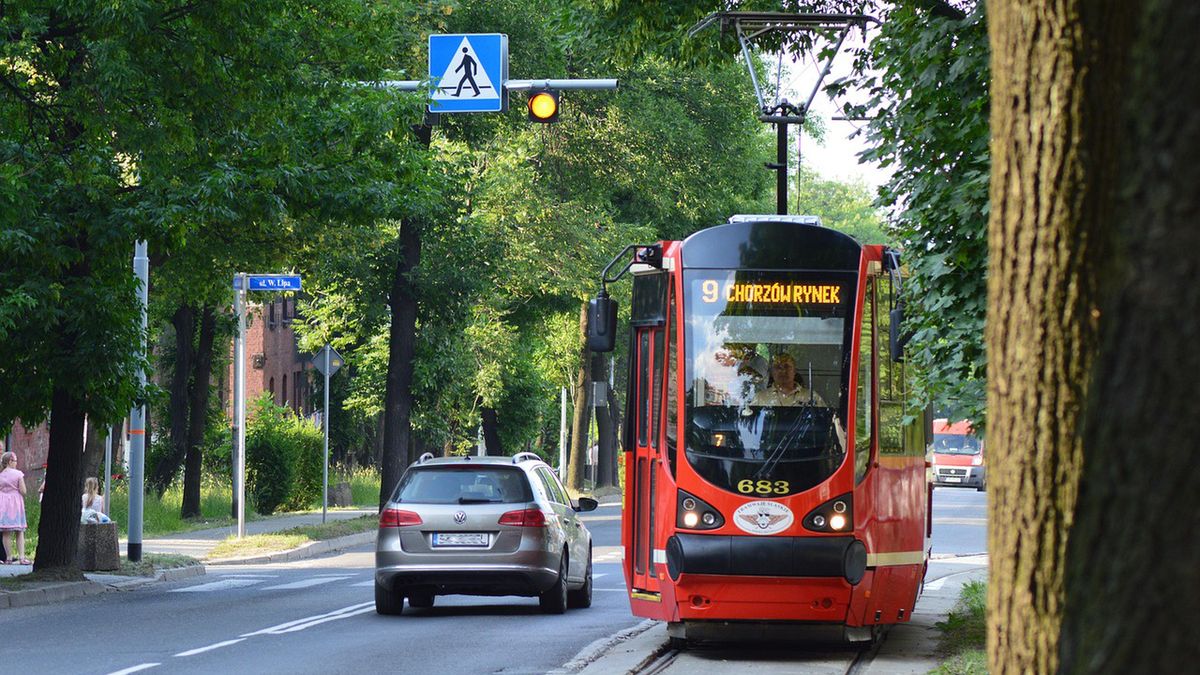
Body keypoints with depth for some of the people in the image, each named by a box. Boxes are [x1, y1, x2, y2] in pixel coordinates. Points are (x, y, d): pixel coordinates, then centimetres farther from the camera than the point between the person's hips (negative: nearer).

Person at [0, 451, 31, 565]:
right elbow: (23, 491, -10)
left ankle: (9, 557, 3)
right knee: (20, 532, 3)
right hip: (16, 503, -3)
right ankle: (21, 556, -5)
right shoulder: (18, 474, -8)